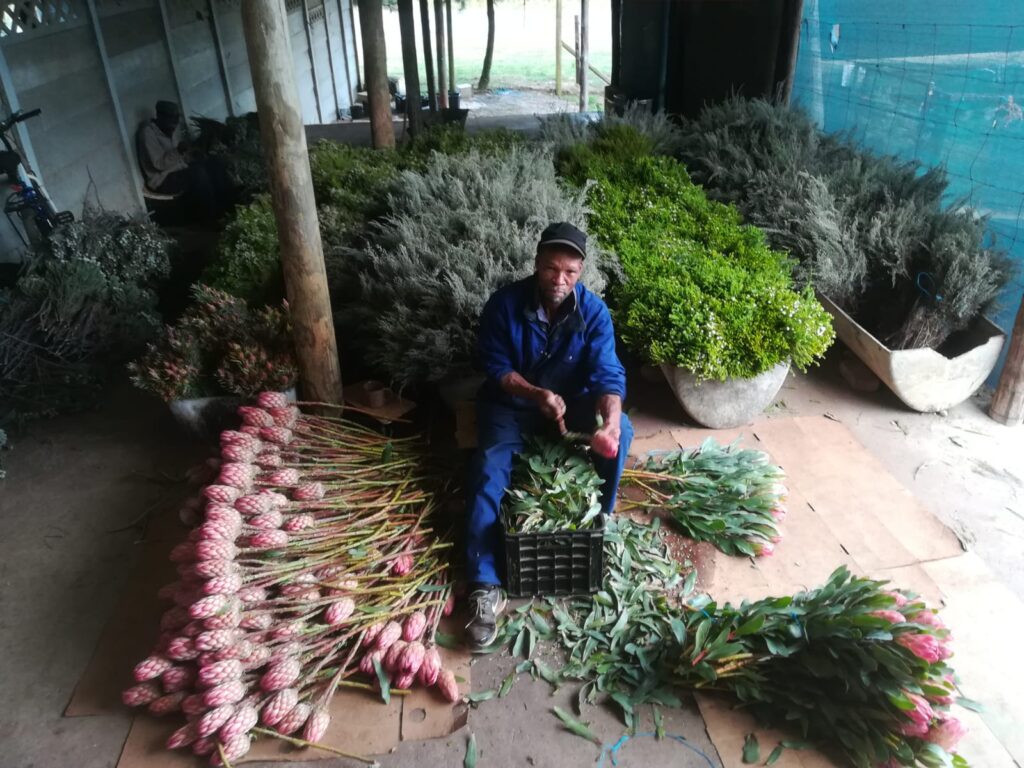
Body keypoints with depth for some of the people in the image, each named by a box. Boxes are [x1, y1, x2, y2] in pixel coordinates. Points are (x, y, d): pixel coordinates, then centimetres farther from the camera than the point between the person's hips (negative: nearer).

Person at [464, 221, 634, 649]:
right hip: (512, 402, -1)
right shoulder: (504, 304, -18)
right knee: (490, 471, -22)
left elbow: (607, 373, -22)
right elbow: (496, 367, -12)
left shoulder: (594, 312, -16)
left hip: (573, 400, 2)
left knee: (622, 430, -24)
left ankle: (599, 517, -1)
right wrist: (538, 395, -30)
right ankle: (484, 586, -21)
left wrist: (610, 421, -43)